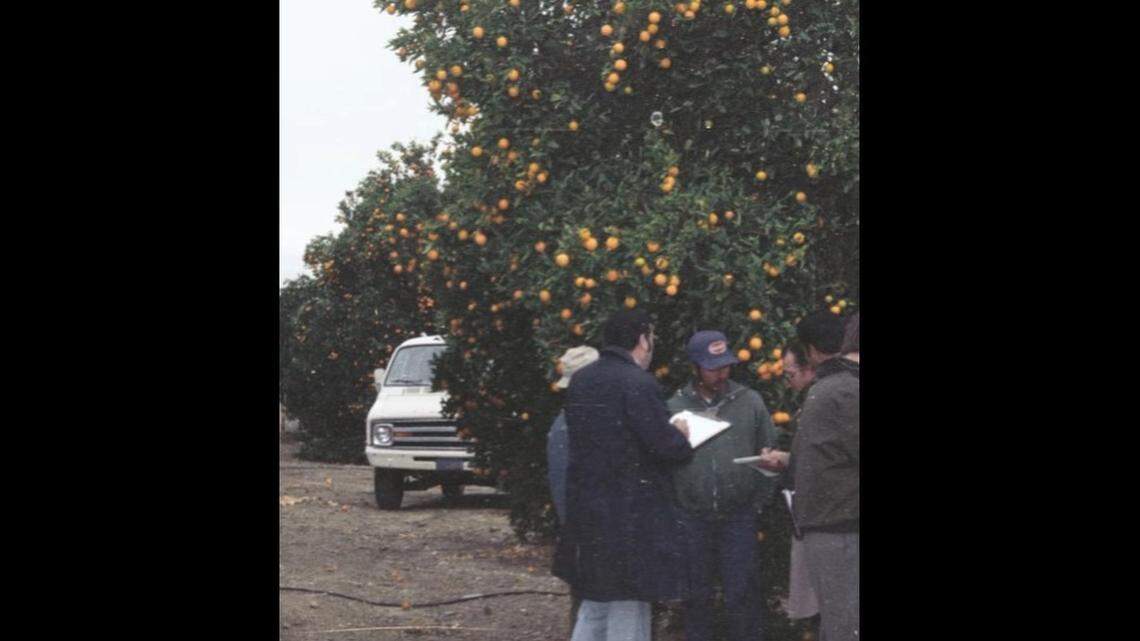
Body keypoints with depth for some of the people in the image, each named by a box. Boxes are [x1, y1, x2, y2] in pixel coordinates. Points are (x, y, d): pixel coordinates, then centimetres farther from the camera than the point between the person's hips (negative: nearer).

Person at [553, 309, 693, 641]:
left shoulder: (580, 381, 9)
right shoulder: (638, 383, -17)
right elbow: (664, 445, -21)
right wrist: (682, 436, 2)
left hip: (585, 510, 8)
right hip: (631, 514, -8)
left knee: (595, 602, 18)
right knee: (628, 611, 1)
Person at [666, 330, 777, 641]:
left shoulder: (750, 402, 4)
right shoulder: (674, 408, 3)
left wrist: (759, 500, 2)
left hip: (739, 516, -1)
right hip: (693, 518, 1)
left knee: (741, 595, 0)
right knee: (697, 595, 9)